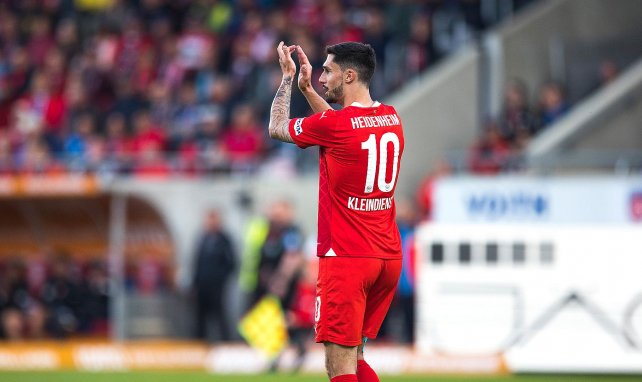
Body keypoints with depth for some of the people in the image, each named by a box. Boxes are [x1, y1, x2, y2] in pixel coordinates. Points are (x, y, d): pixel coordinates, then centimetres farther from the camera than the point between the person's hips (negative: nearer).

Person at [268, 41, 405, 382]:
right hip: (388, 257, 8)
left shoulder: (331, 125, -13)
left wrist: (288, 78, 17)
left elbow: (276, 128, 5)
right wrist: (307, 88, 25)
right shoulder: (391, 118, 7)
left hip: (346, 259, -8)